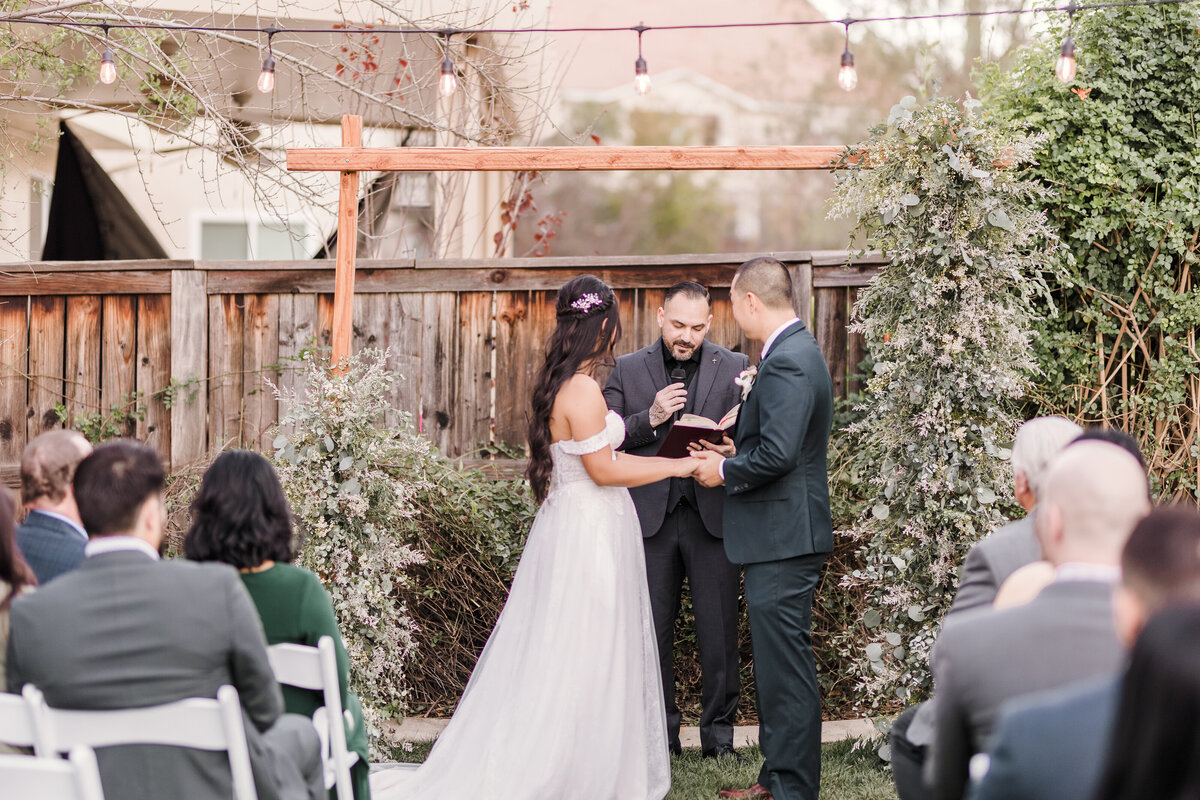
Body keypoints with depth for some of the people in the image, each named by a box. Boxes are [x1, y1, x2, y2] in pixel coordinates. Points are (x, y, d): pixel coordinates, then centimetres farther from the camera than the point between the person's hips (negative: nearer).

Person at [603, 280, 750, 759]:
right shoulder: (628, 370, 7)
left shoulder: (736, 369, 6)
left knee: (719, 631, 0)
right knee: (652, 631, 6)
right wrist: (649, 419, -13)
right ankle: (660, 732, 17)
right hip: (650, 517, 1)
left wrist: (733, 451, -18)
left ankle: (718, 733, 11)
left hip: (713, 517, -1)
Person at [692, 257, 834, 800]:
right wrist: (731, 455, 11)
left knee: (785, 664, -5)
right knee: (777, 659, 16)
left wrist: (725, 472, -10)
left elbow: (777, 454, -25)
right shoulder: (796, 352, 15)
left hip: (782, 536, -11)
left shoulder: (787, 363, -18)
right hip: (783, 535, 11)